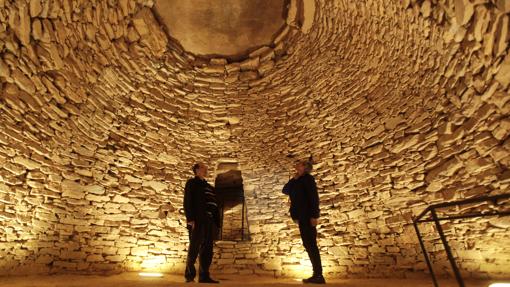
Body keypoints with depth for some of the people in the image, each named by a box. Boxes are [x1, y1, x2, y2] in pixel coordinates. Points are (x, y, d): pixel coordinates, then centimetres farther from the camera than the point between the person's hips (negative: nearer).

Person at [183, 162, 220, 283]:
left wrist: (216, 221, 10)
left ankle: (204, 275, 9)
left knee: (207, 249, 4)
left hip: (209, 220, 6)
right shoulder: (192, 183, 7)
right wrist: (190, 218, -16)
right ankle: (189, 275, 8)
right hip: (198, 219, -6)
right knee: (194, 247, -2)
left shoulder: (208, 186, 26)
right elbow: (187, 201, -5)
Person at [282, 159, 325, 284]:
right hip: (302, 217, 9)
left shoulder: (308, 178, -8)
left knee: (311, 245, -7)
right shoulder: (298, 181, 17)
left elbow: (314, 197, -17)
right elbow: (285, 190, 14)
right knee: (308, 245, 10)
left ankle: (318, 276, -1)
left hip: (308, 216, -9)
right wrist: (294, 179, 4)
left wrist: (314, 215, -23)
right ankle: (317, 275, 17)